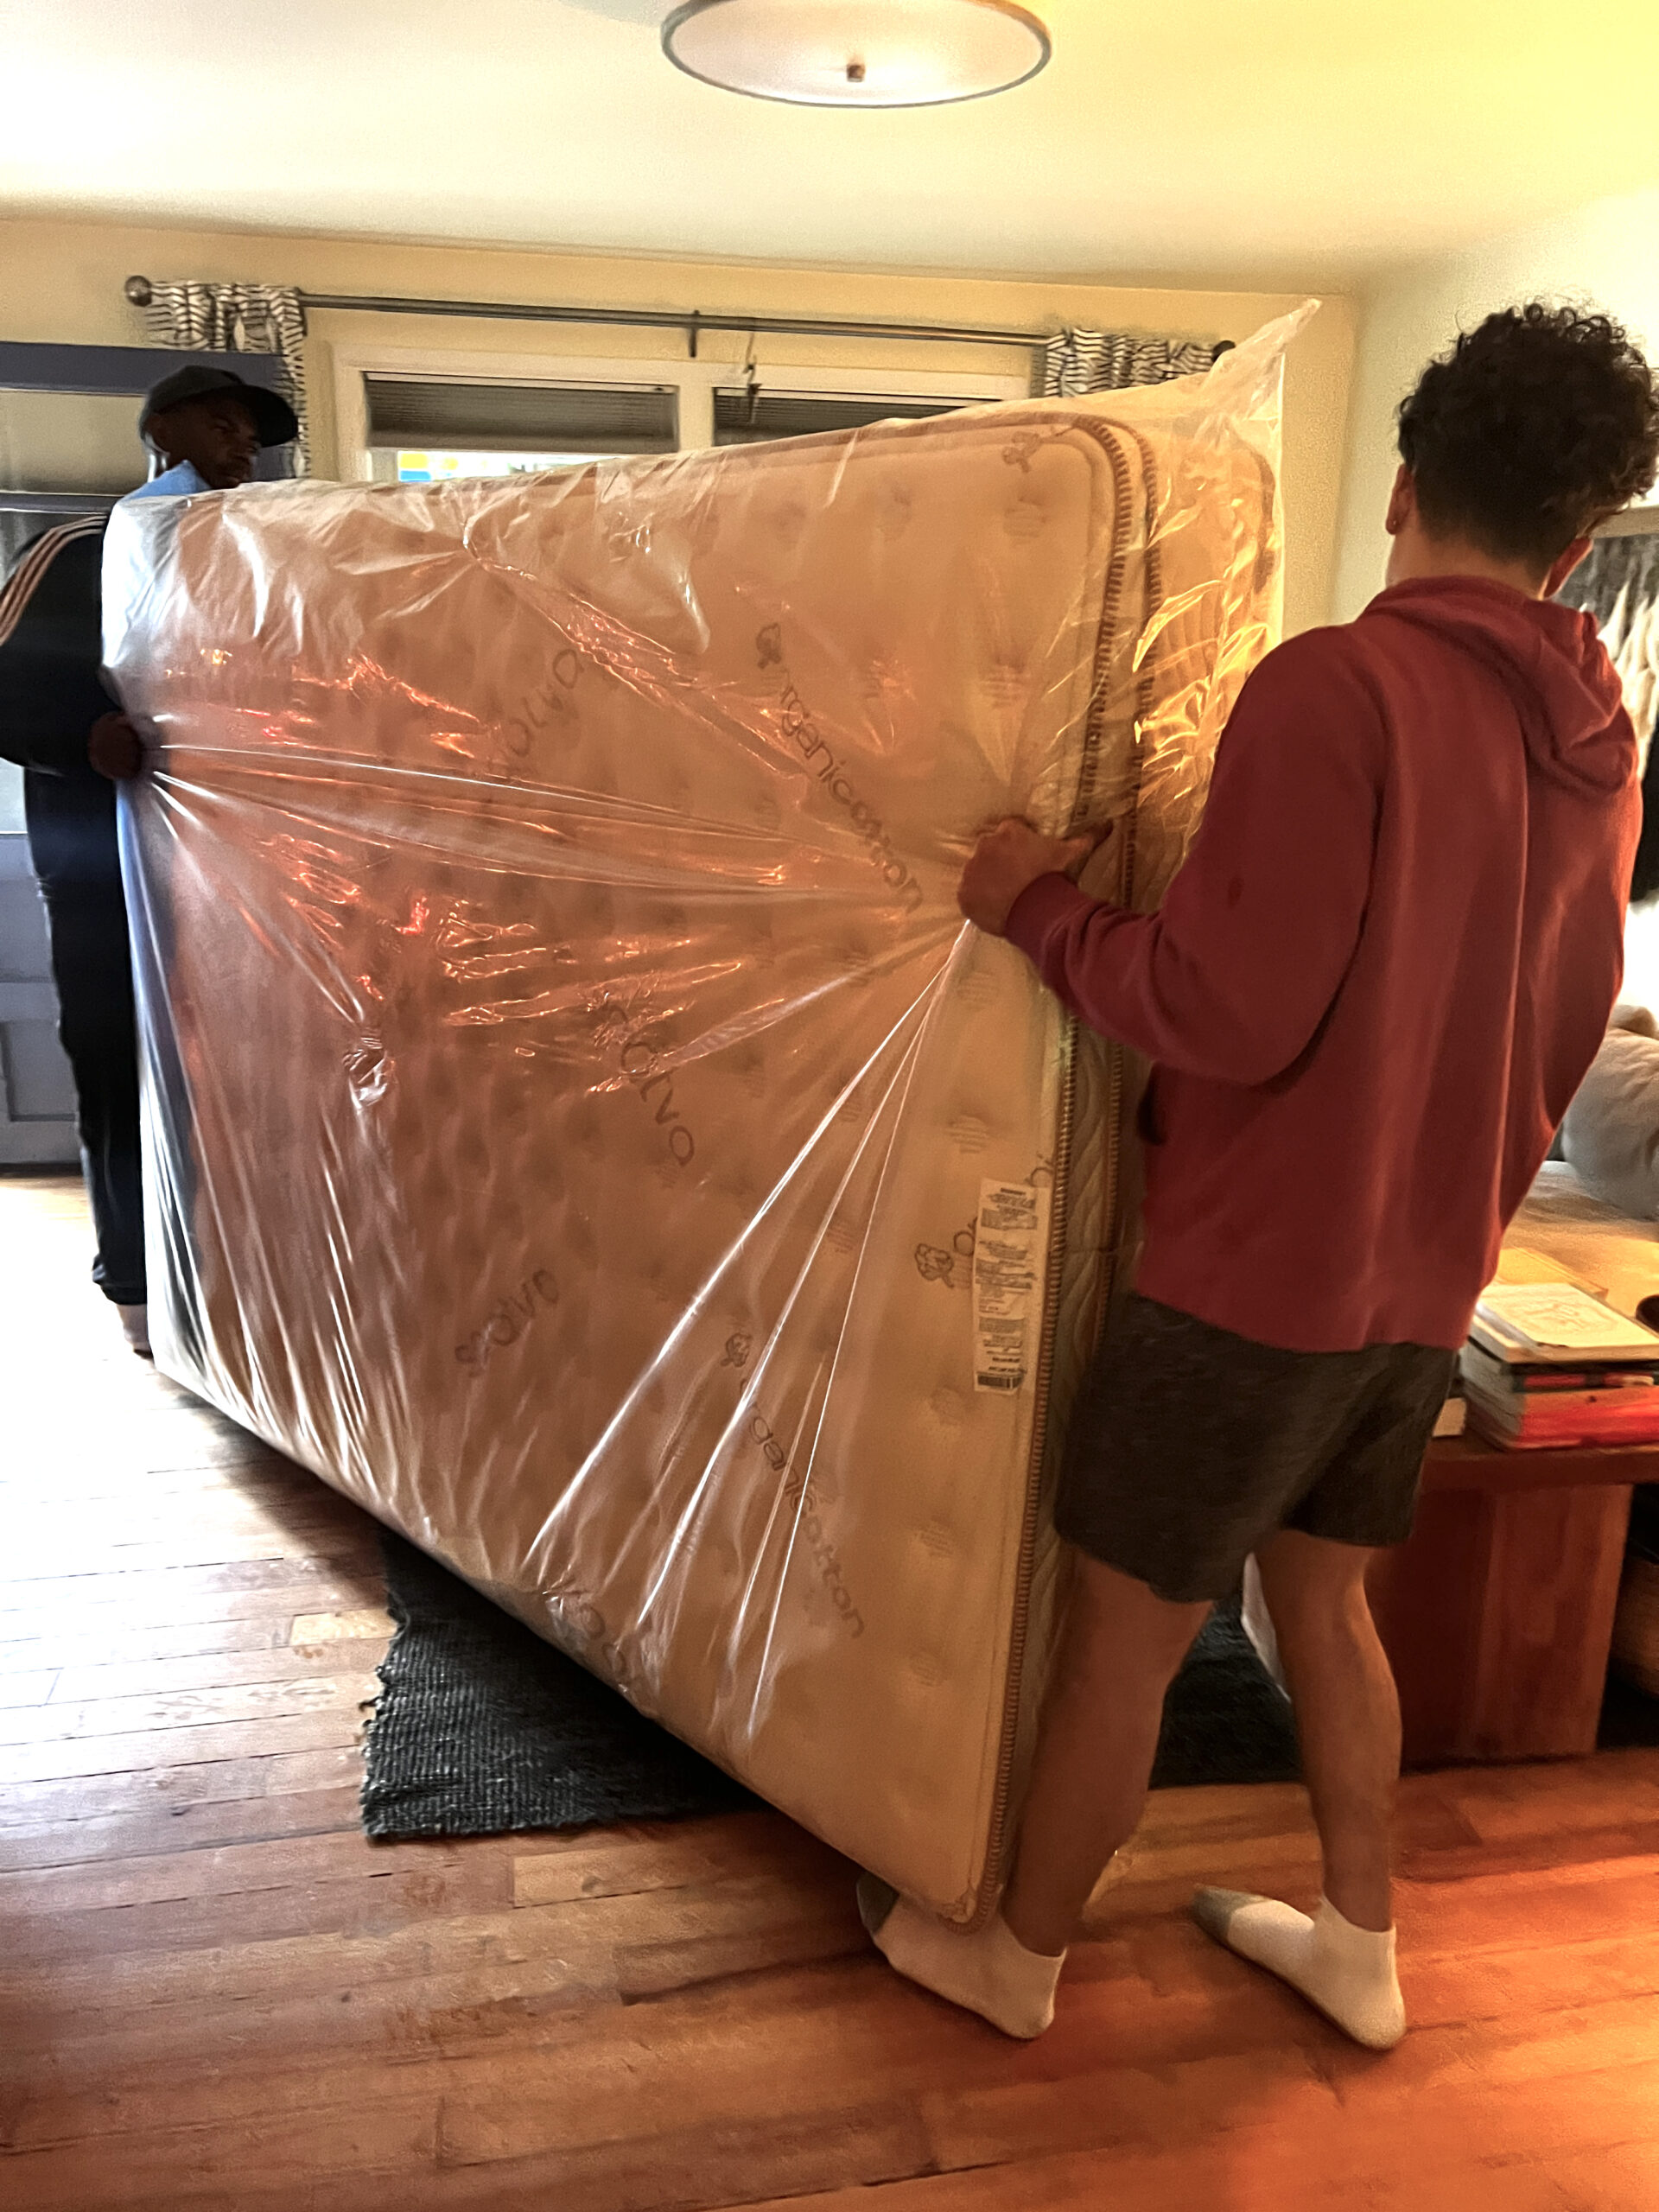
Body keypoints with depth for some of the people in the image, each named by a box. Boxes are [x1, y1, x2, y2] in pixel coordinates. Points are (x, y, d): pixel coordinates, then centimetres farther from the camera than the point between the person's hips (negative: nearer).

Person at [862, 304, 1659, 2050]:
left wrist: (1040, 908, -10)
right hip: (1422, 1281, 7)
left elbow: (1228, 1006, -24)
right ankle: (1357, 1946, 41)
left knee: (1126, 1629, 9)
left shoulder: (1334, 686, -19)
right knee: (1321, 1594, 24)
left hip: (1255, 1271, -7)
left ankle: (1015, 1955, 31)